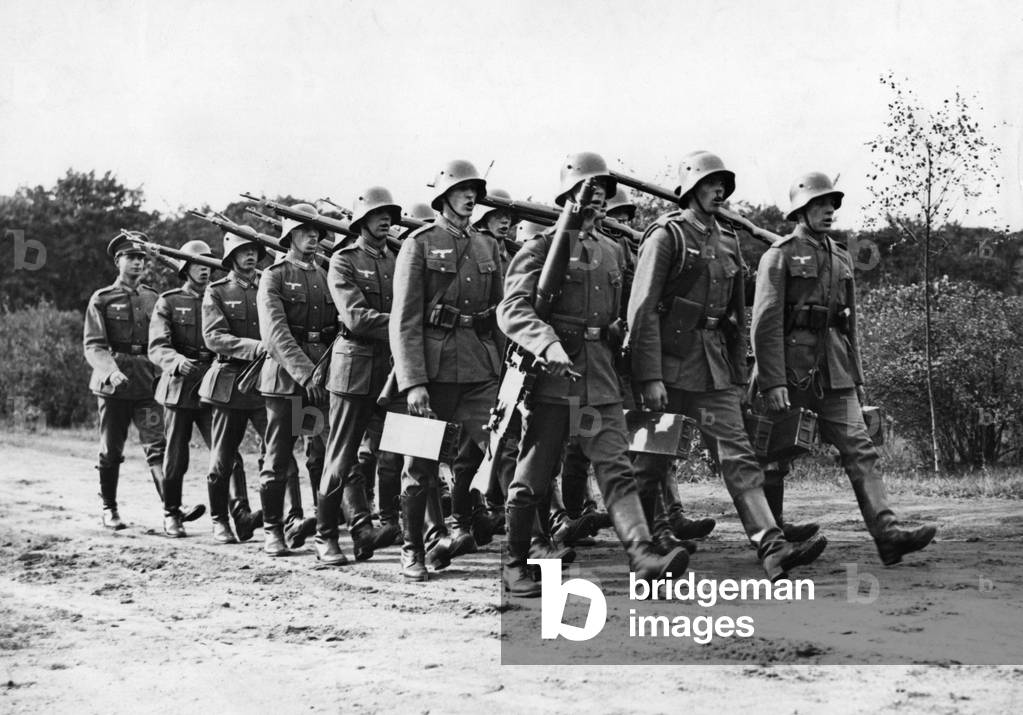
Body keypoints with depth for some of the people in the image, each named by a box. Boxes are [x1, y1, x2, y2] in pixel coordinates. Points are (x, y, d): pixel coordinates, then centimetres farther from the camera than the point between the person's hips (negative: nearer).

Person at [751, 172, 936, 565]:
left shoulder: (841, 258, 16)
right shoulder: (780, 256, -5)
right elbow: (766, 322, -12)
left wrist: (856, 377, 17)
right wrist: (773, 381, -20)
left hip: (834, 372, 5)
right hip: (791, 366, -5)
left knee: (859, 448, -7)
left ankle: (887, 533, -17)